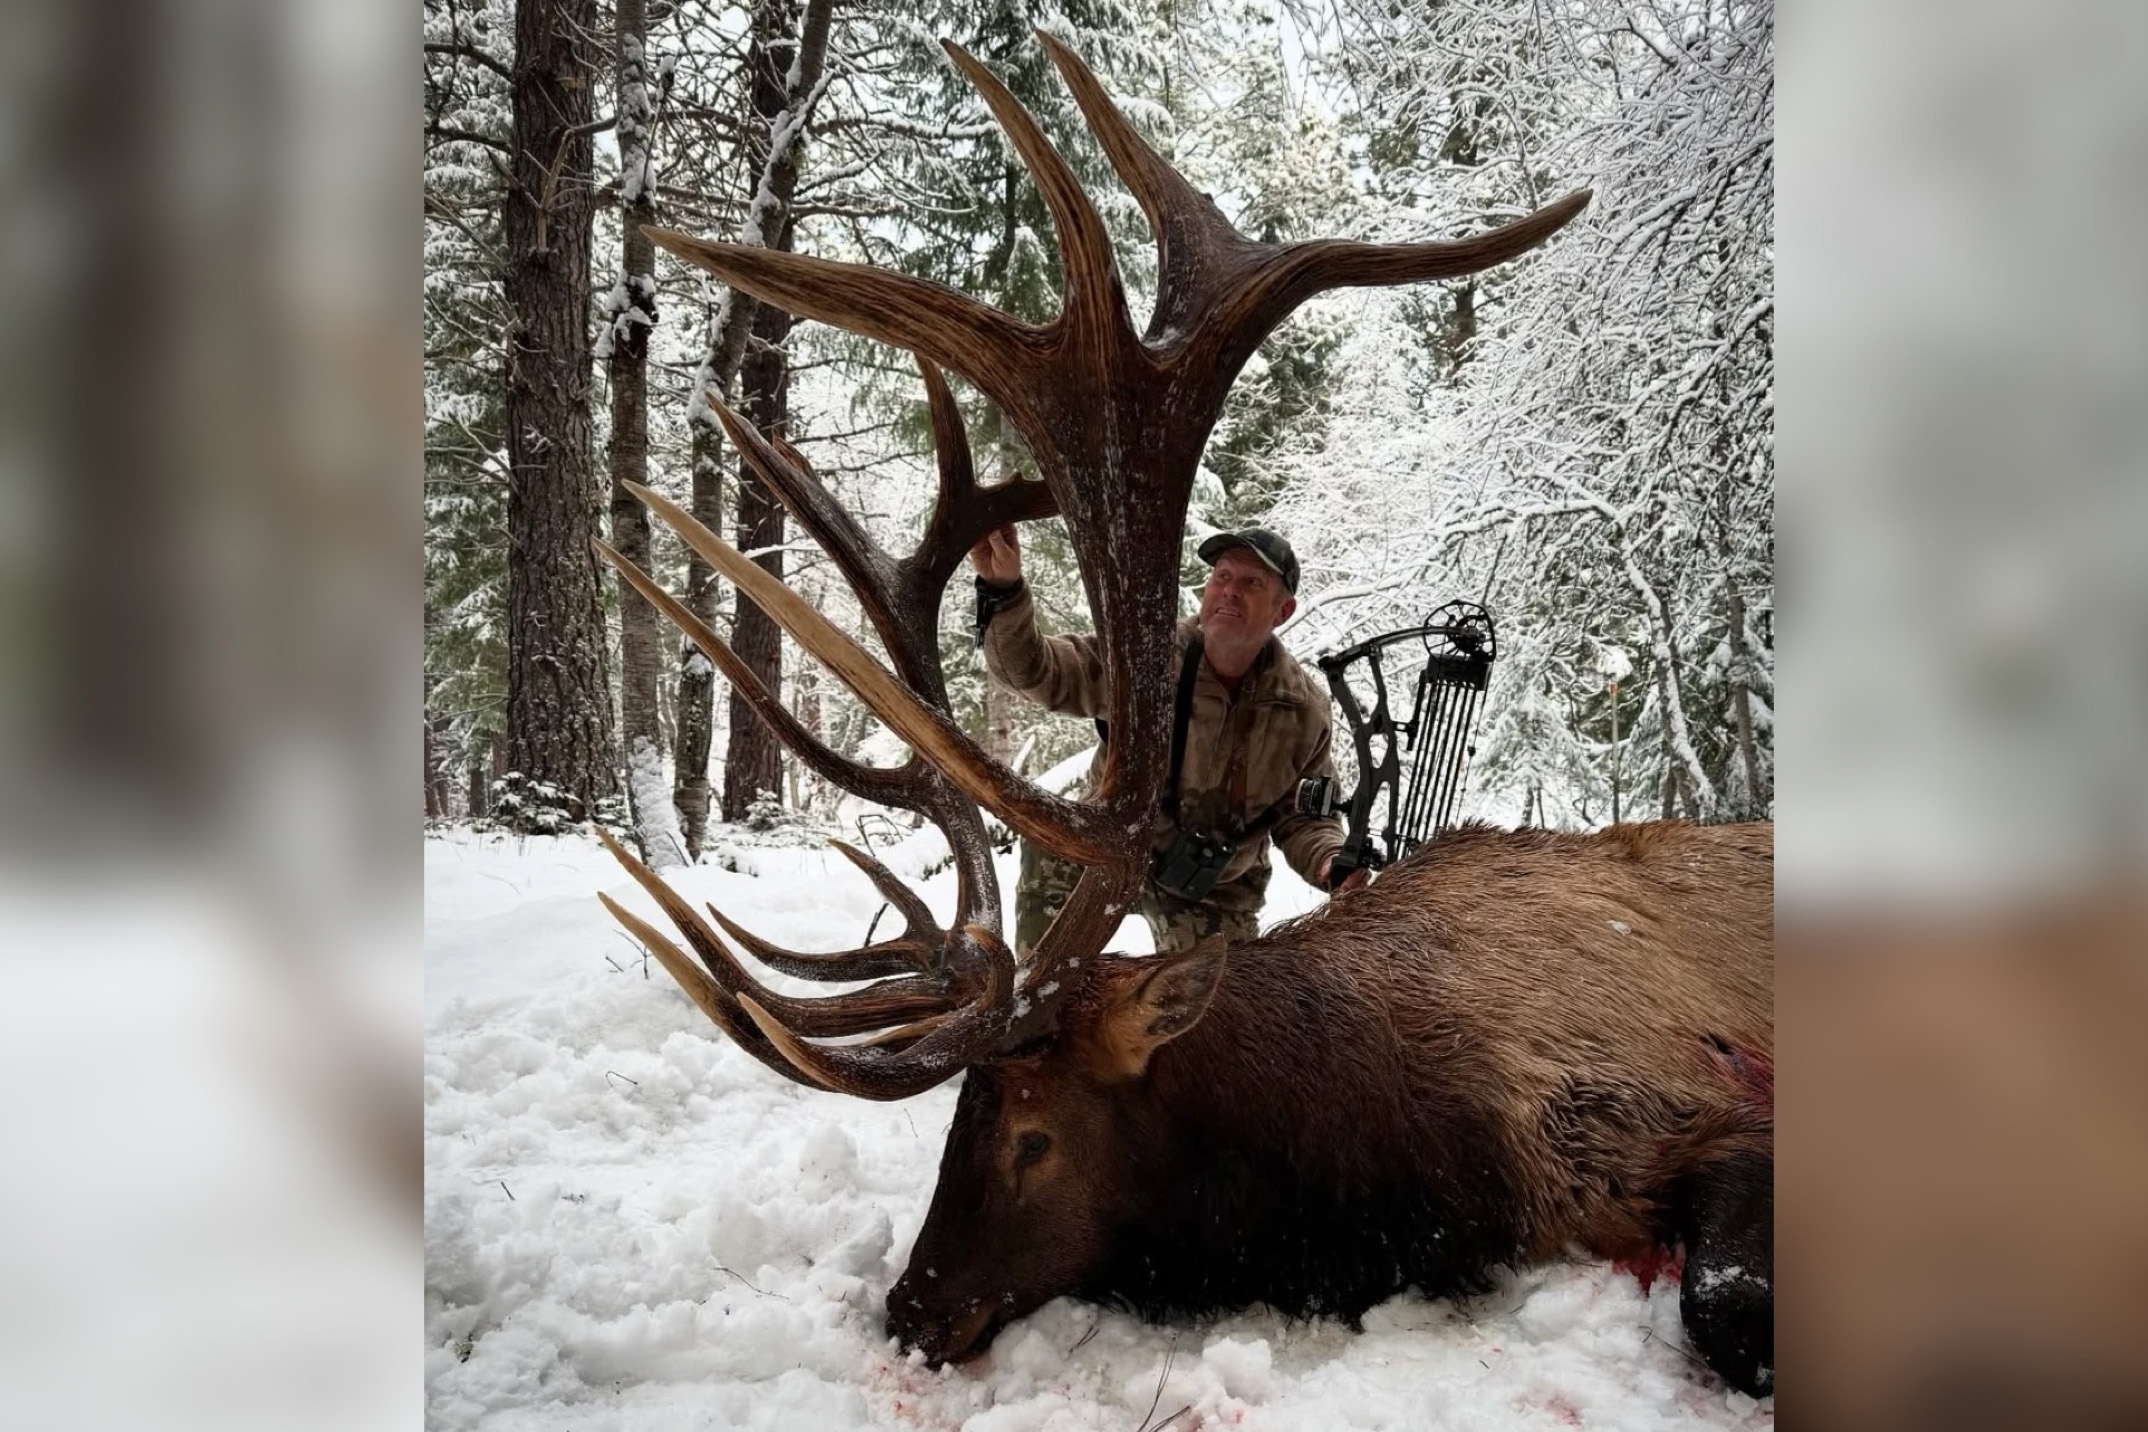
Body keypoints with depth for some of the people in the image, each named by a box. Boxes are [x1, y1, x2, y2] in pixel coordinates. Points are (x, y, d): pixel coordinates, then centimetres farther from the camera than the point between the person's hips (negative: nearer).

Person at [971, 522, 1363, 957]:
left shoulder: (1305, 711, -13)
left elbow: (1304, 818, -4)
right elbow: (1035, 669, -22)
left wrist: (1331, 862, -26)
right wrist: (1004, 589, -40)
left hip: (1214, 895, 1)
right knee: (1051, 848, -26)